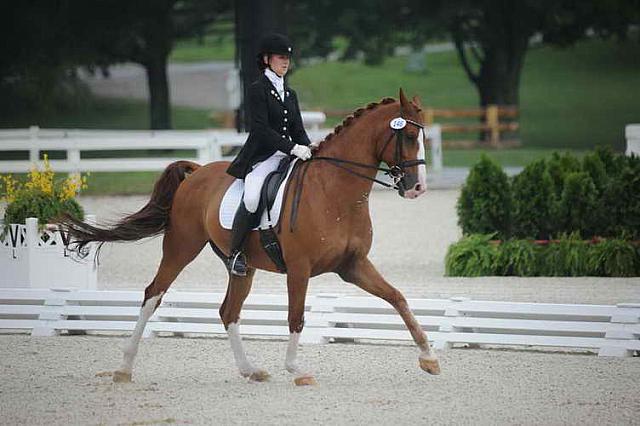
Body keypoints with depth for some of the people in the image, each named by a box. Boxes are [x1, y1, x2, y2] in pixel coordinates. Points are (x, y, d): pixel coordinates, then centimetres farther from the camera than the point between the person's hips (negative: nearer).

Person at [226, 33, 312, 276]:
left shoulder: (289, 94, 19)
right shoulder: (258, 90, -3)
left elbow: (297, 129, 16)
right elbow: (261, 129, -14)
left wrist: (308, 148, -6)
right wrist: (292, 148, -23)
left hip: (289, 154, 7)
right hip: (261, 157, -7)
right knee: (252, 196, -33)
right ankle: (236, 254, -19)